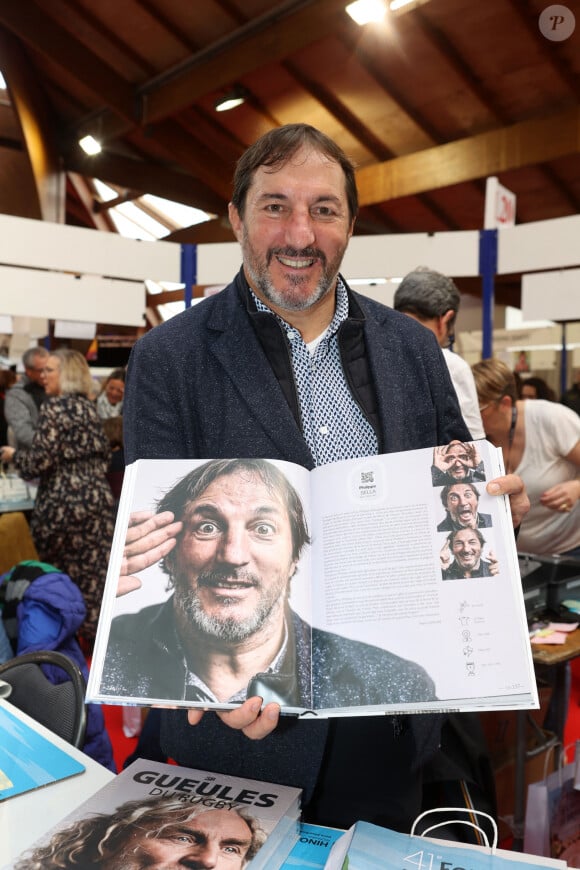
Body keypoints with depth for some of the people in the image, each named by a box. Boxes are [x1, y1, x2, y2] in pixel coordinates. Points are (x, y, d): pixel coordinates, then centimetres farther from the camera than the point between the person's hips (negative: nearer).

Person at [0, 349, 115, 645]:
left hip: (62, 506, -6)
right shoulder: (89, 407, 12)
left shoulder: (54, 407, -10)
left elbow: (40, 459, -14)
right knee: (96, 576, 9)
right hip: (99, 499, 6)